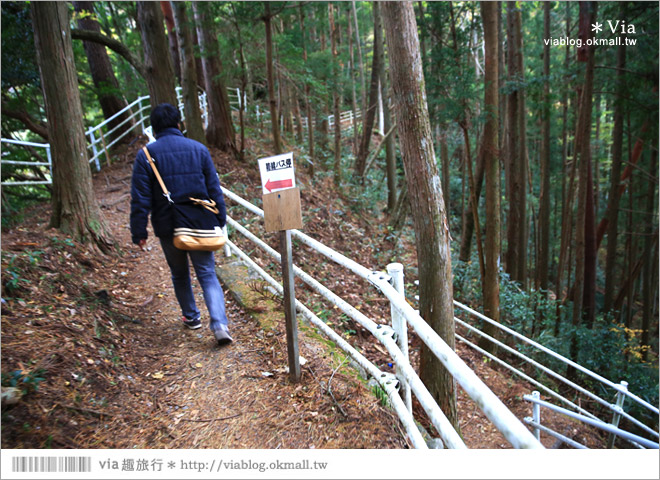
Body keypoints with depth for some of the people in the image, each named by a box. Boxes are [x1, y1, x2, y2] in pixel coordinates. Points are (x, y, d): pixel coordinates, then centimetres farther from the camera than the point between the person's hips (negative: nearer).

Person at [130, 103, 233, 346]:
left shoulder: (146, 155, -5)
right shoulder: (199, 149, 0)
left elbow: (140, 199, -7)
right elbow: (214, 190, 1)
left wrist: (139, 232, 1)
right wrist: (220, 222, 8)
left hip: (168, 228, 0)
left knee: (179, 274, 20)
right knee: (207, 274, 4)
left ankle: (191, 317, 34)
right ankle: (219, 324, -10)